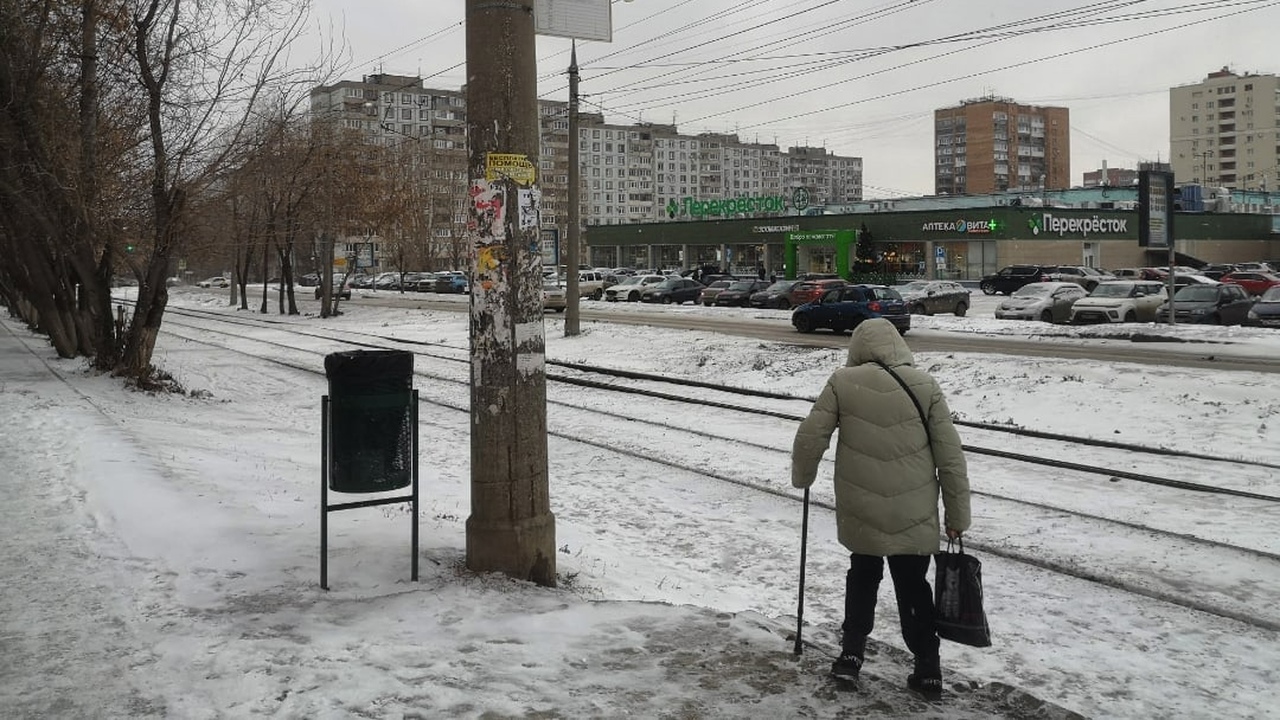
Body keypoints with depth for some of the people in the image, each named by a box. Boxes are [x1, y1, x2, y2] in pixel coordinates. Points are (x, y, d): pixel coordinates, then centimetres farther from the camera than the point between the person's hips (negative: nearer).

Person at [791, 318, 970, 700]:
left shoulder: (842, 382, -4)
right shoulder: (925, 385, -3)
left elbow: (810, 438, -4)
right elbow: (950, 456, -2)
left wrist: (802, 477, 16)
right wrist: (958, 514, 6)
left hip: (860, 512, 0)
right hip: (914, 513, 0)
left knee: (862, 575, 22)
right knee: (913, 586, 15)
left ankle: (851, 652, 23)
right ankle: (928, 669, 19)